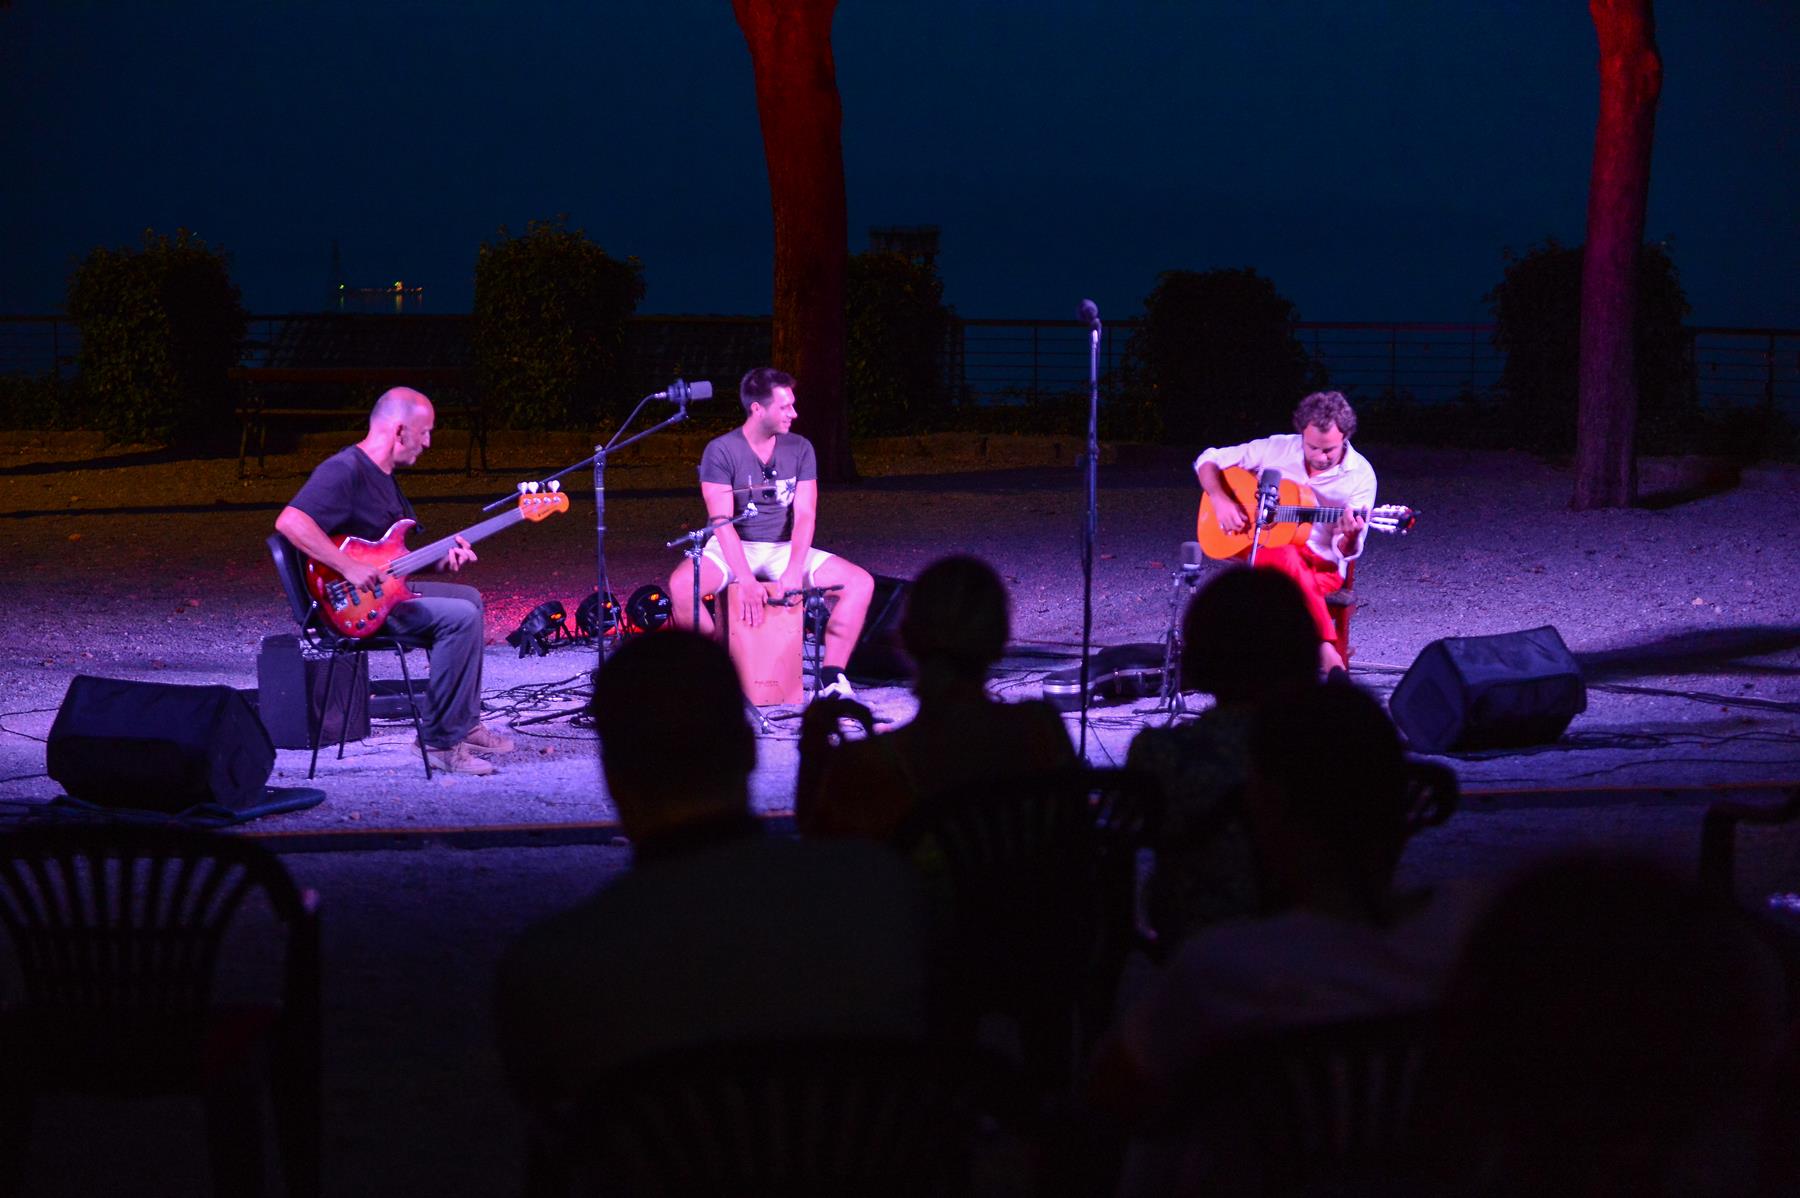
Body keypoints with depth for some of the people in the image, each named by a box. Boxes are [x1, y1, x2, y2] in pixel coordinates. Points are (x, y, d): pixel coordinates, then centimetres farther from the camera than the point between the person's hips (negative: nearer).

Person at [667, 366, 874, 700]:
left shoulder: (799, 449, -2)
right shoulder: (721, 451, -12)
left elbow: (805, 516, -8)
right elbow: (721, 520, -21)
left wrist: (794, 571, -24)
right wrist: (746, 581, -32)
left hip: (785, 548, 3)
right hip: (733, 549, -3)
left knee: (861, 583, -17)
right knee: (681, 585, -34)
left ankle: (831, 678, -12)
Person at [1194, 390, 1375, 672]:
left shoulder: (1360, 475, -2)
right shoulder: (1277, 448, 1)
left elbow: (1346, 552, -3)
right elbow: (1208, 460, 9)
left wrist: (1350, 536, -28)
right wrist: (1221, 500, -10)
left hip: (1321, 566, -1)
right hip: (1260, 550, 1)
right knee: (1284, 557, -39)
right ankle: (1328, 654, -38)